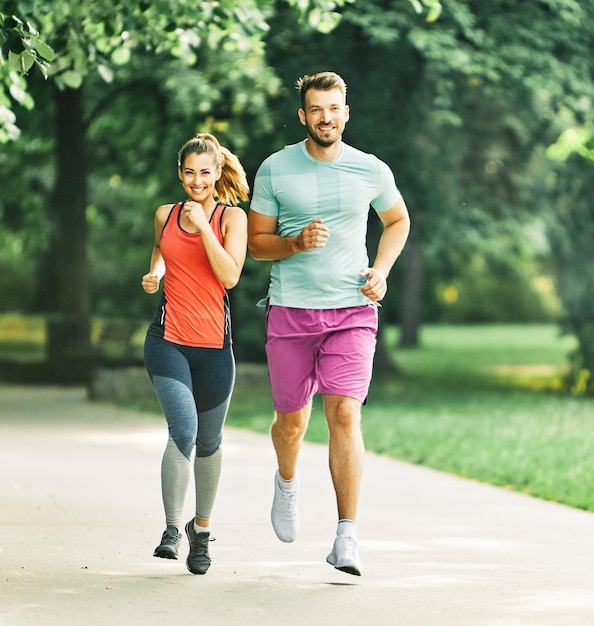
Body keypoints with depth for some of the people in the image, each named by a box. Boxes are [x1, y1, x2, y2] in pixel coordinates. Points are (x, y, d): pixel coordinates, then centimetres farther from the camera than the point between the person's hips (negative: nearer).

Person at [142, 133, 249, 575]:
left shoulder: (232, 217, 0)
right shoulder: (166, 215, 7)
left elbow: (230, 276, -14)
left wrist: (202, 226, -17)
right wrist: (154, 274, 8)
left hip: (213, 344, 0)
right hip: (168, 340, 0)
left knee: (208, 441, 11)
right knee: (183, 429, -21)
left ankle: (201, 529, 32)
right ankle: (171, 529, -13)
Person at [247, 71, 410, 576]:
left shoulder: (372, 171, 3)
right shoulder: (275, 170, 0)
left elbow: (398, 220, 21)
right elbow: (256, 243, 6)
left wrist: (381, 270, 5)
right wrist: (297, 242, -14)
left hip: (352, 311, 0)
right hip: (290, 309, 1)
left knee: (345, 414, -14)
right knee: (292, 421, 8)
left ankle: (347, 539, -13)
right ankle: (288, 481, 45)